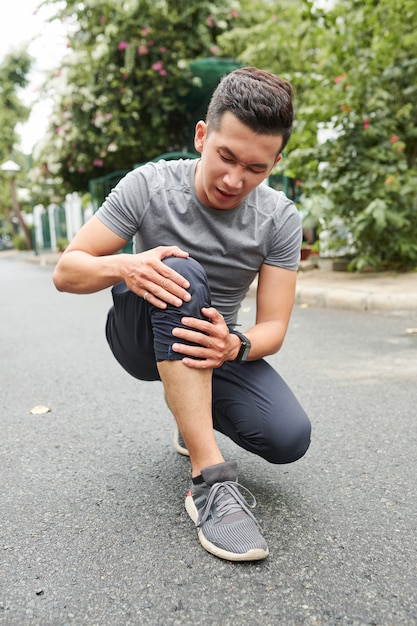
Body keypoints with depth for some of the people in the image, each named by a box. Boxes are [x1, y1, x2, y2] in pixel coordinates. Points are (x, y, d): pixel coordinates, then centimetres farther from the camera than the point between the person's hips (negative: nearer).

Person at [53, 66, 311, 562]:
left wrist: (234, 347, -37)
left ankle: (193, 416, 12)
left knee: (289, 438, -23)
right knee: (181, 273, -36)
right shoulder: (149, 186, -17)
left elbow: (273, 327, -13)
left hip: (215, 346, 2)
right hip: (141, 338, -1)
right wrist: (125, 267, -36)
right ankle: (209, 478, -34)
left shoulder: (280, 219, -12)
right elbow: (66, 272, -14)